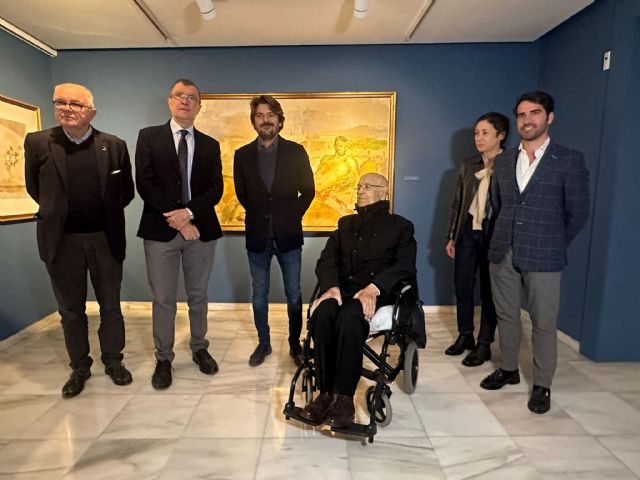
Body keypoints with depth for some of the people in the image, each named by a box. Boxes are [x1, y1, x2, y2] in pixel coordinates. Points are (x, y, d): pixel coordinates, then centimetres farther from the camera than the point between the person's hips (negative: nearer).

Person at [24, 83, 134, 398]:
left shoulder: (114, 145, -2)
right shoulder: (37, 142, -1)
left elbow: (126, 192, 6)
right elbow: (34, 188, 10)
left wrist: (106, 215, 6)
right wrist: (57, 214, 12)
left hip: (105, 238, 0)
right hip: (62, 240, 1)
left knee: (110, 305, 11)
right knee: (70, 309, 12)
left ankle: (113, 361, 28)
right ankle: (79, 367, 29)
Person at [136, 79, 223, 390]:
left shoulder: (210, 145, 10)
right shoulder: (149, 137, 4)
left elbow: (216, 189, 1)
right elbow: (145, 184, -6)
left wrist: (188, 212, -14)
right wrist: (177, 220, -13)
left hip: (200, 228, 2)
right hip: (161, 230, -2)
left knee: (198, 296, 13)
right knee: (163, 299, 6)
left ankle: (199, 348, 30)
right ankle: (163, 358, 22)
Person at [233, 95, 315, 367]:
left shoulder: (296, 152, -1)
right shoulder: (242, 155, 3)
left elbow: (308, 191, 3)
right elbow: (241, 194, 11)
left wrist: (291, 217, -1)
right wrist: (259, 216, 7)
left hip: (288, 236, -1)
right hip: (257, 236, 2)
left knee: (294, 296, 8)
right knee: (259, 297, 11)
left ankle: (295, 344, 26)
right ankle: (263, 343, 29)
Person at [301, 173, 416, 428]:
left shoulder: (400, 226, 12)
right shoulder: (346, 223, 24)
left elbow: (405, 265, -5)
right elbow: (327, 259, 11)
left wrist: (373, 288, -22)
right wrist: (331, 286, -11)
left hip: (379, 293, -3)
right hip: (343, 289, 4)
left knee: (349, 317, -35)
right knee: (322, 313, -30)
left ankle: (345, 398, -25)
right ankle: (326, 393, -22)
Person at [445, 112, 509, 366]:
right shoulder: (469, 165, 8)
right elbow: (457, 203, 10)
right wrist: (451, 237, 9)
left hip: (494, 233, -4)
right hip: (468, 231, 5)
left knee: (489, 290, 6)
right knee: (462, 286, 9)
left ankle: (484, 344, 19)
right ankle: (464, 336, 27)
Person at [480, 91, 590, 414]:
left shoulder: (570, 161, -4)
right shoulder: (503, 161, 8)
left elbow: (578, 212, 0)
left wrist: (553, 244, 6)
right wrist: (509, 237, 16)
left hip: (542, 258, -4)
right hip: (502, 254, 4)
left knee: (543, 323, 6)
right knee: (506, 316, 14)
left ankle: (542, 385, 23)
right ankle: (508, 369, 32)